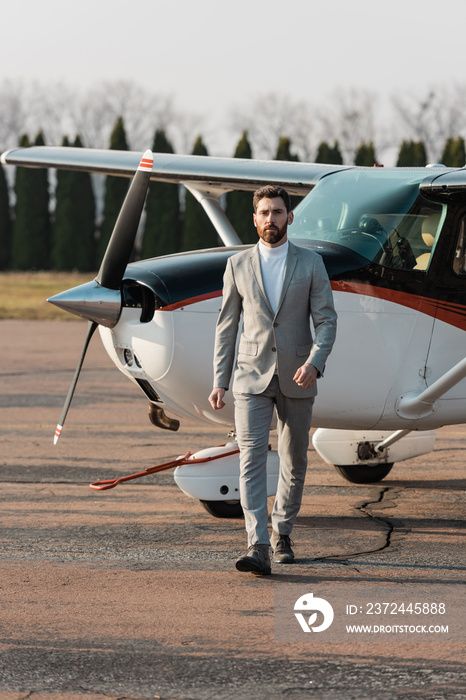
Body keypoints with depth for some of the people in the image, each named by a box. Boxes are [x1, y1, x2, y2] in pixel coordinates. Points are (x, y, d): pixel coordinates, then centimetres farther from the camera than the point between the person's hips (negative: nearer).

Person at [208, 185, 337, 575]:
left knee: (294, 462, 12)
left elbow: (326, 320, -3)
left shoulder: (310, 264, 0)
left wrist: (314, 363, -20)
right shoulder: (238, 265, 3)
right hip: (252, 378, -1)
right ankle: (258, 549, -21)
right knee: (252, 460, -14)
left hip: (296, 381, 1)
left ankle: (282, 533, 34)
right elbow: (227, 326, 7)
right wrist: (220, 381, 2)